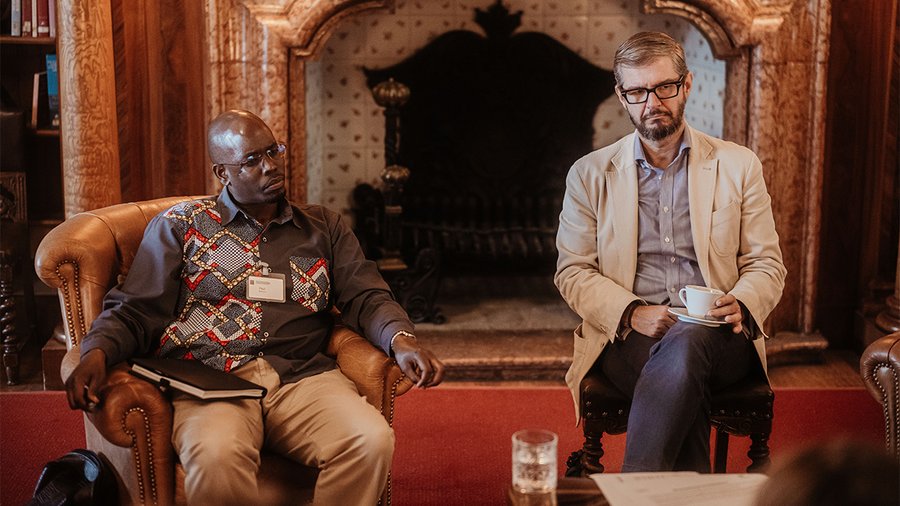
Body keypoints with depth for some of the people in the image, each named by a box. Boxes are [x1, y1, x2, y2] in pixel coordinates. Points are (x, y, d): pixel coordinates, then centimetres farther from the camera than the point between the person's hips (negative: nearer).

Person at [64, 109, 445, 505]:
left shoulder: (324, 228, 21)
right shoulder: (179, 226, 16)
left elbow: (366, 298, 13)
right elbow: (134, 310, 11)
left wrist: (400, 339, -9)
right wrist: (97, 351, -11)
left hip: (303, 375, 2)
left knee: (373, 442, -29)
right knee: (216, 457, -38)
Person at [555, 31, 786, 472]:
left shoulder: (738, 166, 13)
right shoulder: (590, 174, 12)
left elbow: (766, 265, 12)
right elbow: (572, 272, 7)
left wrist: (740, 304, -12)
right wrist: (633, 313, -12)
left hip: (716, 337, 1)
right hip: (627, 337, 0)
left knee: (686, 342, -37)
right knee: (684, 379, -35)